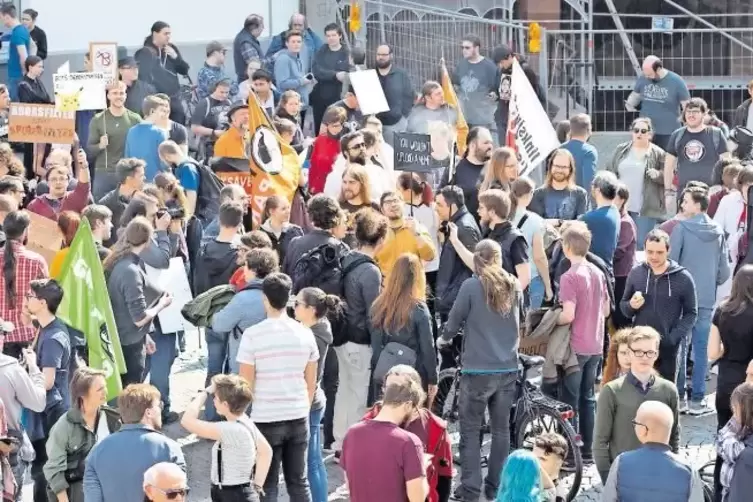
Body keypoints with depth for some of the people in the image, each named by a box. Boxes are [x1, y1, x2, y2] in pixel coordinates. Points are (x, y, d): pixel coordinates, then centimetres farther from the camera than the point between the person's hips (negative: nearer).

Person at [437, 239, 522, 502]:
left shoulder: (471, 286, -10)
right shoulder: (514, 287, 4)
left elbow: (454, 321, -3)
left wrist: (443, 339, 17)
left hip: (478, 370, -4)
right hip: (508, 369, 4)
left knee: (470, 430, 3)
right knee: (501, 429, 11)